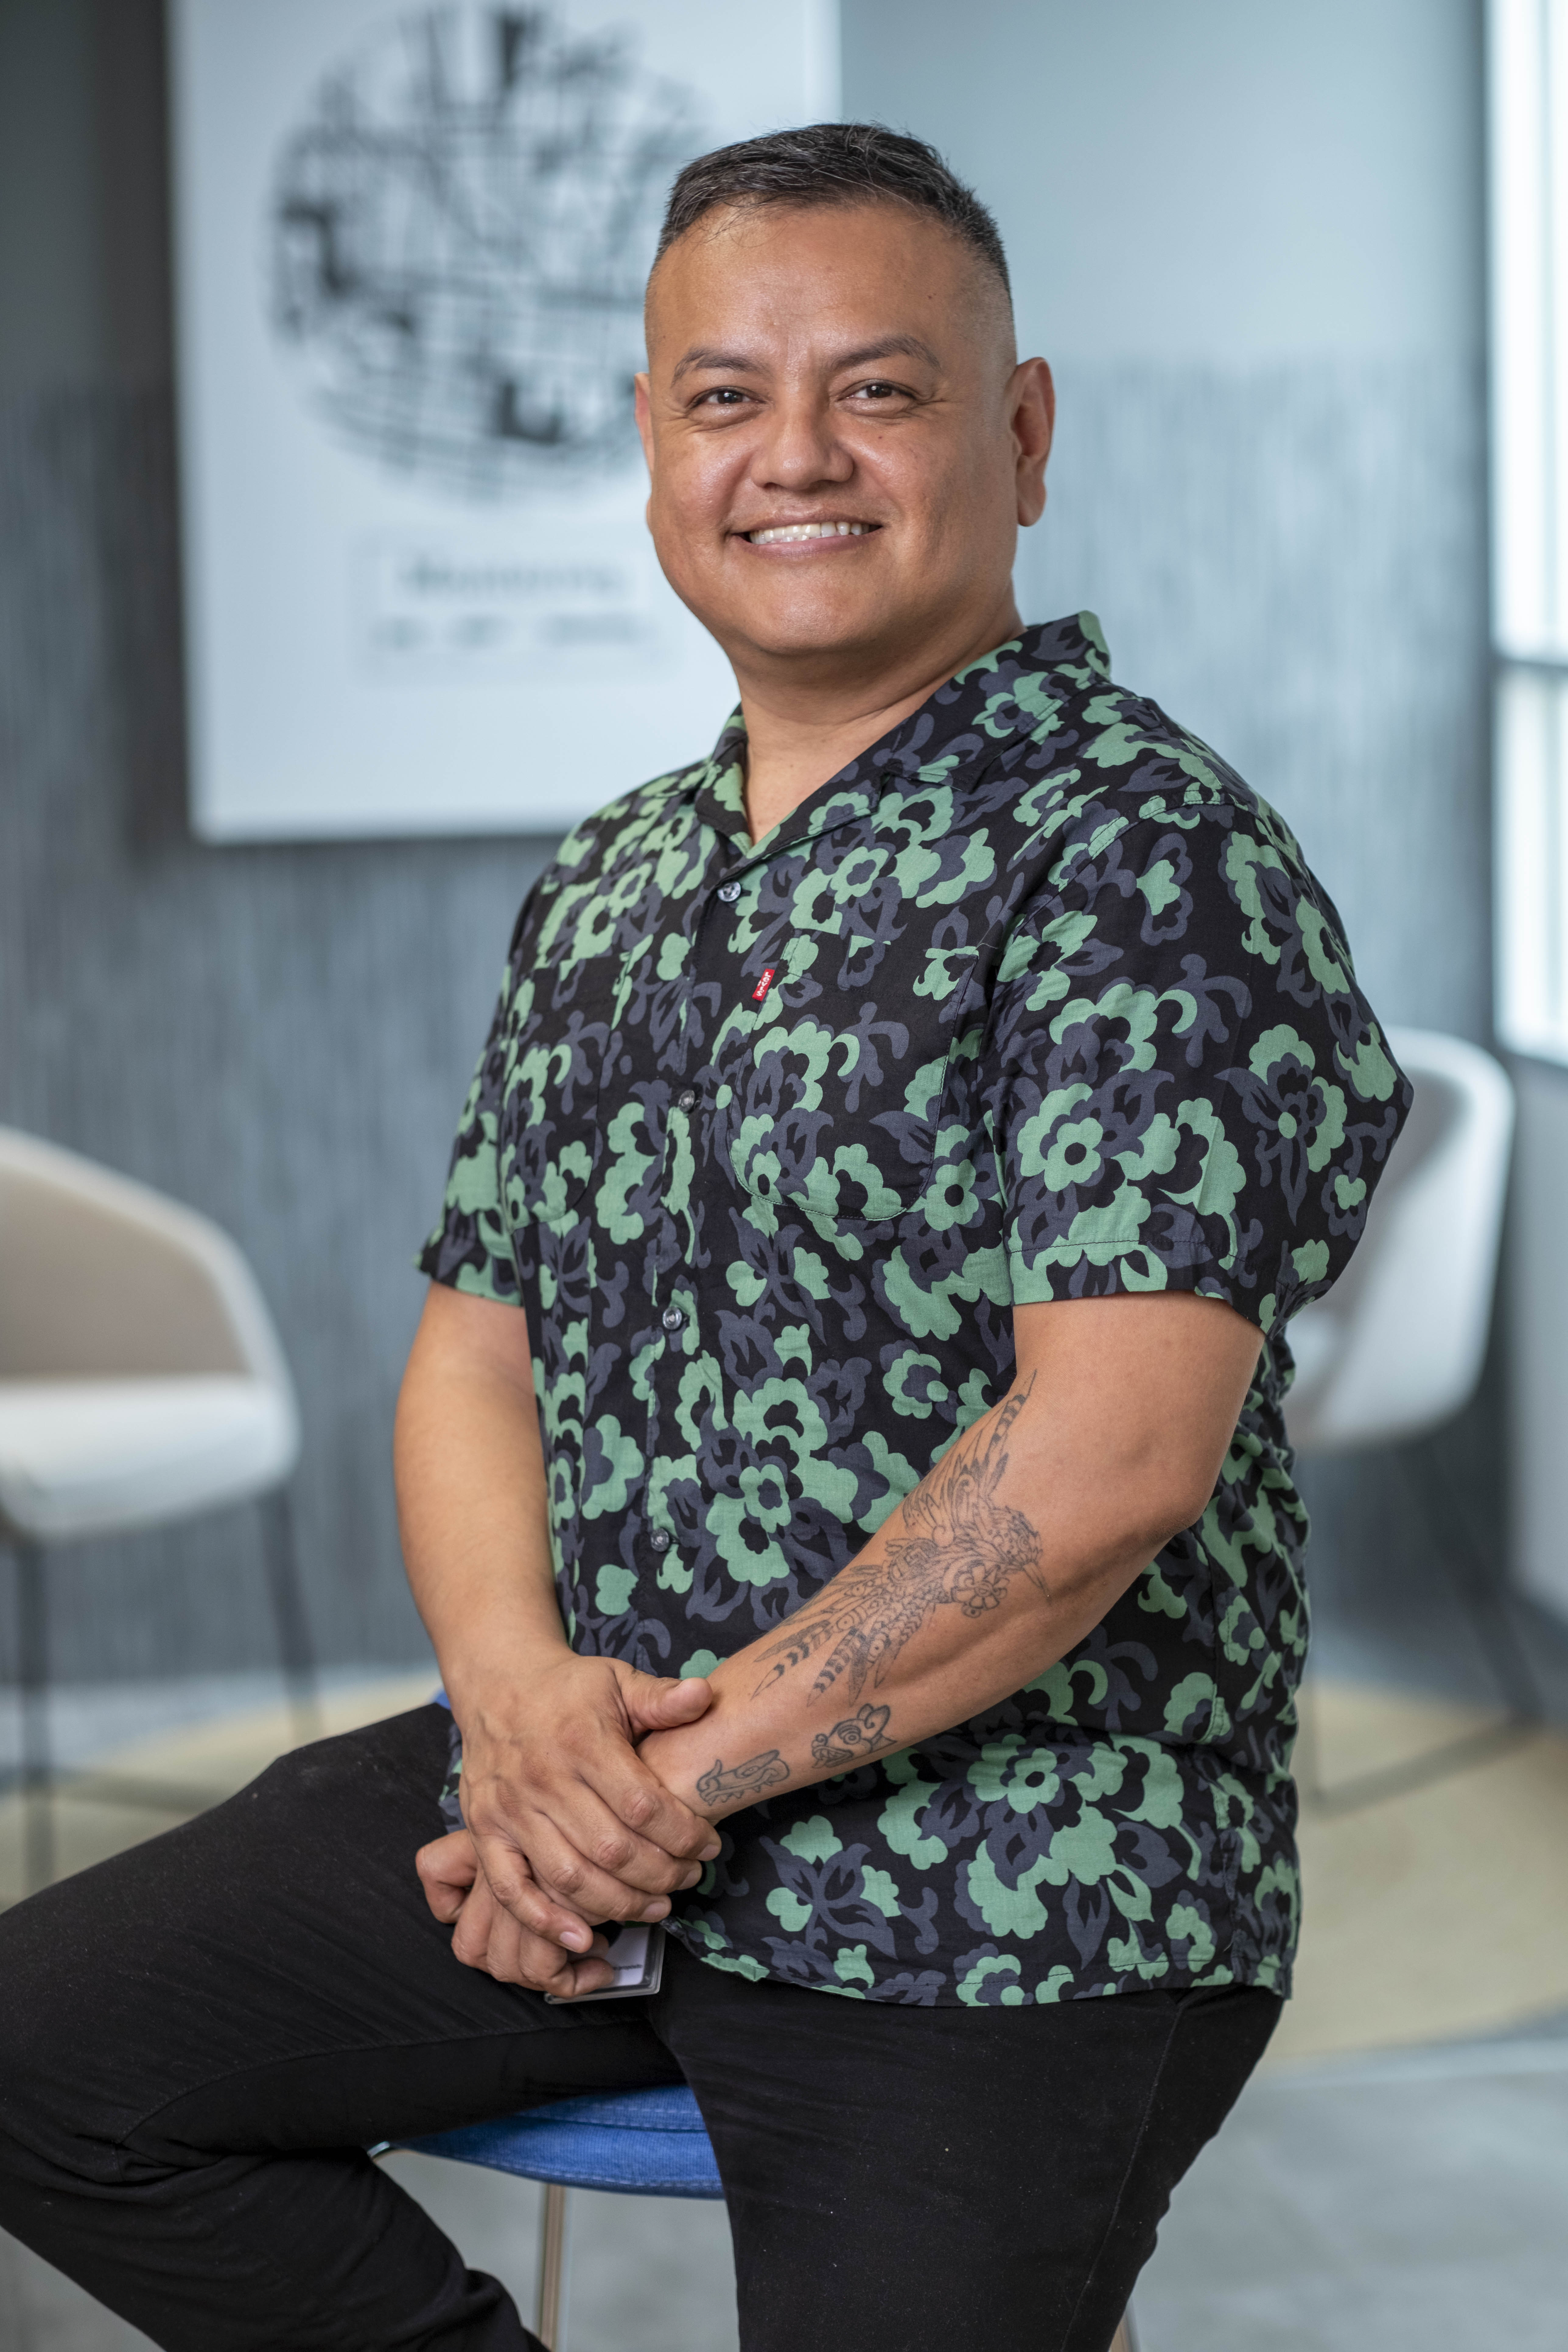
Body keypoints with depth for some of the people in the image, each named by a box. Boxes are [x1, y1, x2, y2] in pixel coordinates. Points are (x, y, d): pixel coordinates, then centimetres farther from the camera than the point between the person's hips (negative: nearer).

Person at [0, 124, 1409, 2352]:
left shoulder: (1150, 855, -15)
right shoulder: (609, 888, 11)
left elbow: (1108, 1458, -23)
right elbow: (476, 1351, 11)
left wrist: (692, 1765, -18)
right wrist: (523, 1689, -10)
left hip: (1003, 1893, -7)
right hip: (595, 1775, 7)